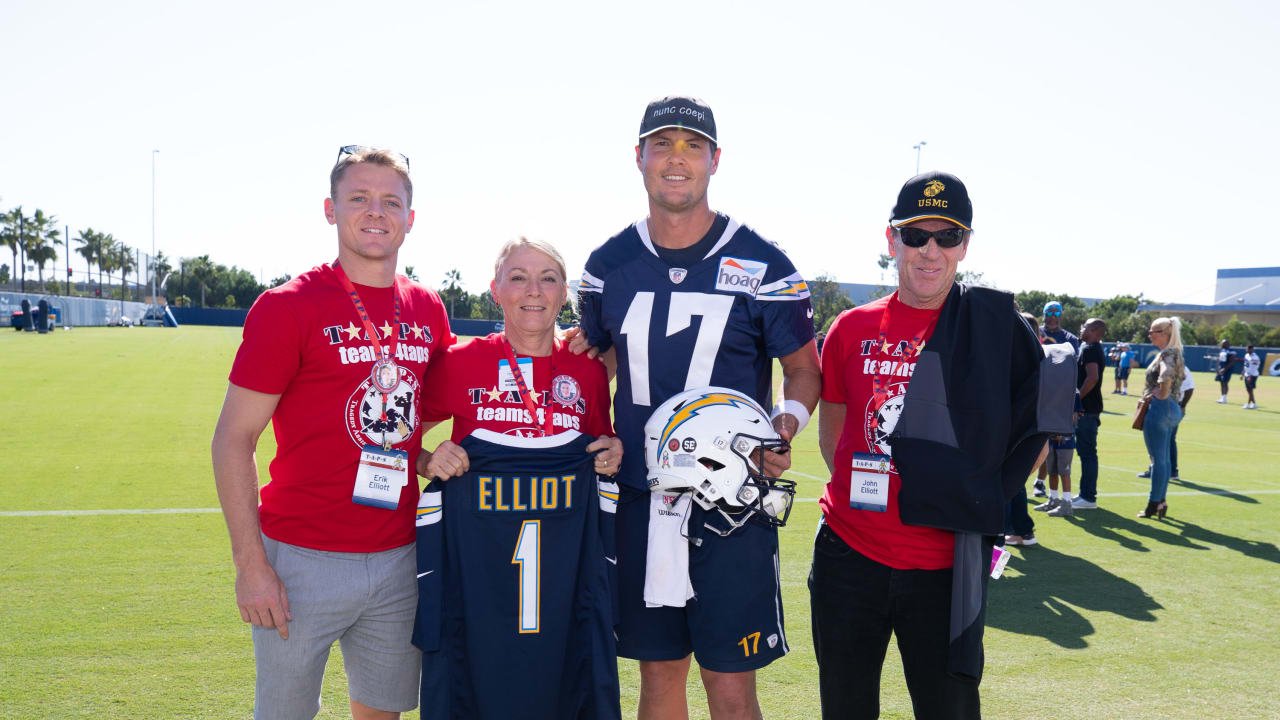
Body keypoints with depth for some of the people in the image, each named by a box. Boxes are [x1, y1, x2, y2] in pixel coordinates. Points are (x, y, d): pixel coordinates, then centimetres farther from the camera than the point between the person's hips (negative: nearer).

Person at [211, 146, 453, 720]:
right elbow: (232, 441, -9)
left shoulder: (428, 311, 6)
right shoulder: (287, 307, -9)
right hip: (304, 560, -4)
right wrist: (250, 564, -13)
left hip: (398, 558, 5)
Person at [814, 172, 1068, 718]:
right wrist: (864, 490, 3)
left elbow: (1037, 430, 5)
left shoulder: (998, 330, -3)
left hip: (944, 569, -2)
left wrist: (979, 504, -3)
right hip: (849, 555, 2)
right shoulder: (852, 329, 2)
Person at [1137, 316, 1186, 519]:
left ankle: (1154, 504, 1)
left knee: (1157, 458, -4)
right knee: (1163, 458, 14)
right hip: (1171, 408, 10)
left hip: (1159, 407, -10)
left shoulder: (1167, 354, -16)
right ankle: (1161, 501, 20)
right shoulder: (1174, 353, 14)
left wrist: (1160, 394, -21)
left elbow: (1166, 375, -37)